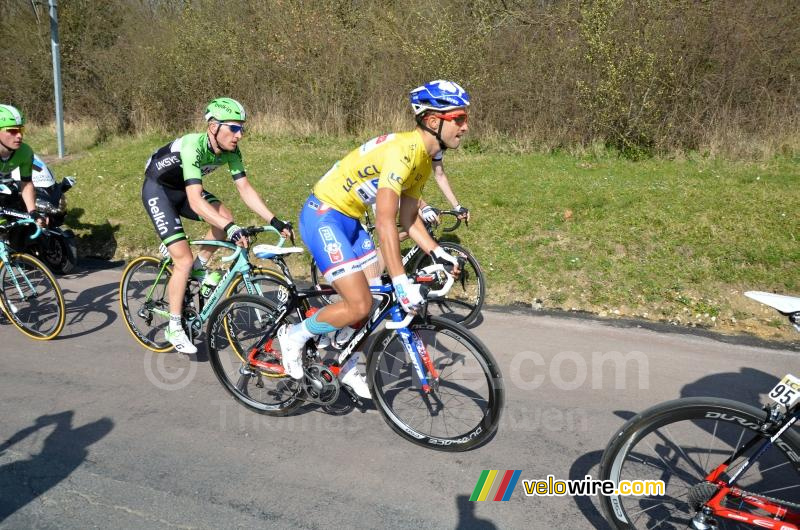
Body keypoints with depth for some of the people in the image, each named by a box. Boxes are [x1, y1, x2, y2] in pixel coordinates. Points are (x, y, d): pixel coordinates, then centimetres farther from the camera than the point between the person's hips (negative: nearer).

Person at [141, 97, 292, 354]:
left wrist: (274, 220, -24)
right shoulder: (193, 146, -36)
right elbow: (195, 201, -45)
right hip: (157, 189, -7)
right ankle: (174, 328, -1)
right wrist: (231, 229, -54)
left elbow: (245, 190, -14)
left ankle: (200, 268, 8)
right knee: (183, 260, -15)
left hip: (182, 188, 7)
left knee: (225, 216, -17)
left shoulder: (230, 150, -15)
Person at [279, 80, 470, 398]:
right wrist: (401, 282, -34)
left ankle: (347, 368, 28)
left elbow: (408, 219, 11)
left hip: (349, 220, 10)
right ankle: (294, 335, 11)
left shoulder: (424, 159, 5)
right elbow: (384, 223, -32)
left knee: (375, 299, 9)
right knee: (359, 306, -14)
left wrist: (437, 253, -1)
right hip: (323, 217, -10)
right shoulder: (402, 150, -26)